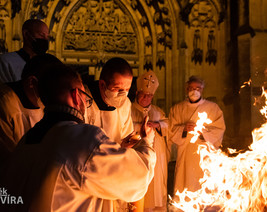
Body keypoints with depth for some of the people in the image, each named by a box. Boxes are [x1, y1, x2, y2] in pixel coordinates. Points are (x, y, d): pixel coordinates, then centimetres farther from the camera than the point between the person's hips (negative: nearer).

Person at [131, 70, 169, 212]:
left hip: (156, 157, 4)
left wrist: (157, 124, -8)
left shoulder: (157, 111, 19)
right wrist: (140, 126, -15)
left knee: (157, 190, 6)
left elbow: (167, 125, 10)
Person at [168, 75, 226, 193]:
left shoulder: (213, 107, 10)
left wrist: (201, 129, -11)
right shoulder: (177, 109, 14)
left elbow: (219, 130, 3)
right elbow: (171, 131, 8)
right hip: (185, 156, 1)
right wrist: (183, 128, -11)